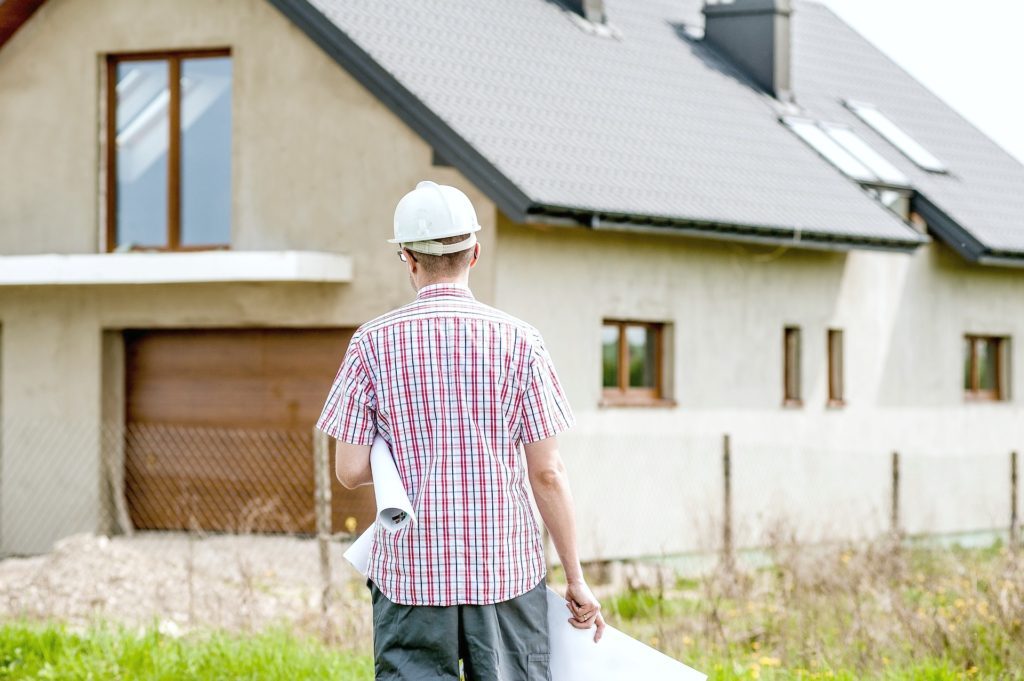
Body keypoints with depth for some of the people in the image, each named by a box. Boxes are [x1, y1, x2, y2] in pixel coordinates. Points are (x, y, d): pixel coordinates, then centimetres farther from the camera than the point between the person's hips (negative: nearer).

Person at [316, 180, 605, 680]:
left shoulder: (373, 343, -1)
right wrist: (575, 578, 5)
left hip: (410, 570, 0)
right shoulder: (519, 341, -2)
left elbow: (349, 471, -2)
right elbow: (547, 473, -2)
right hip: (506, 566, 0)